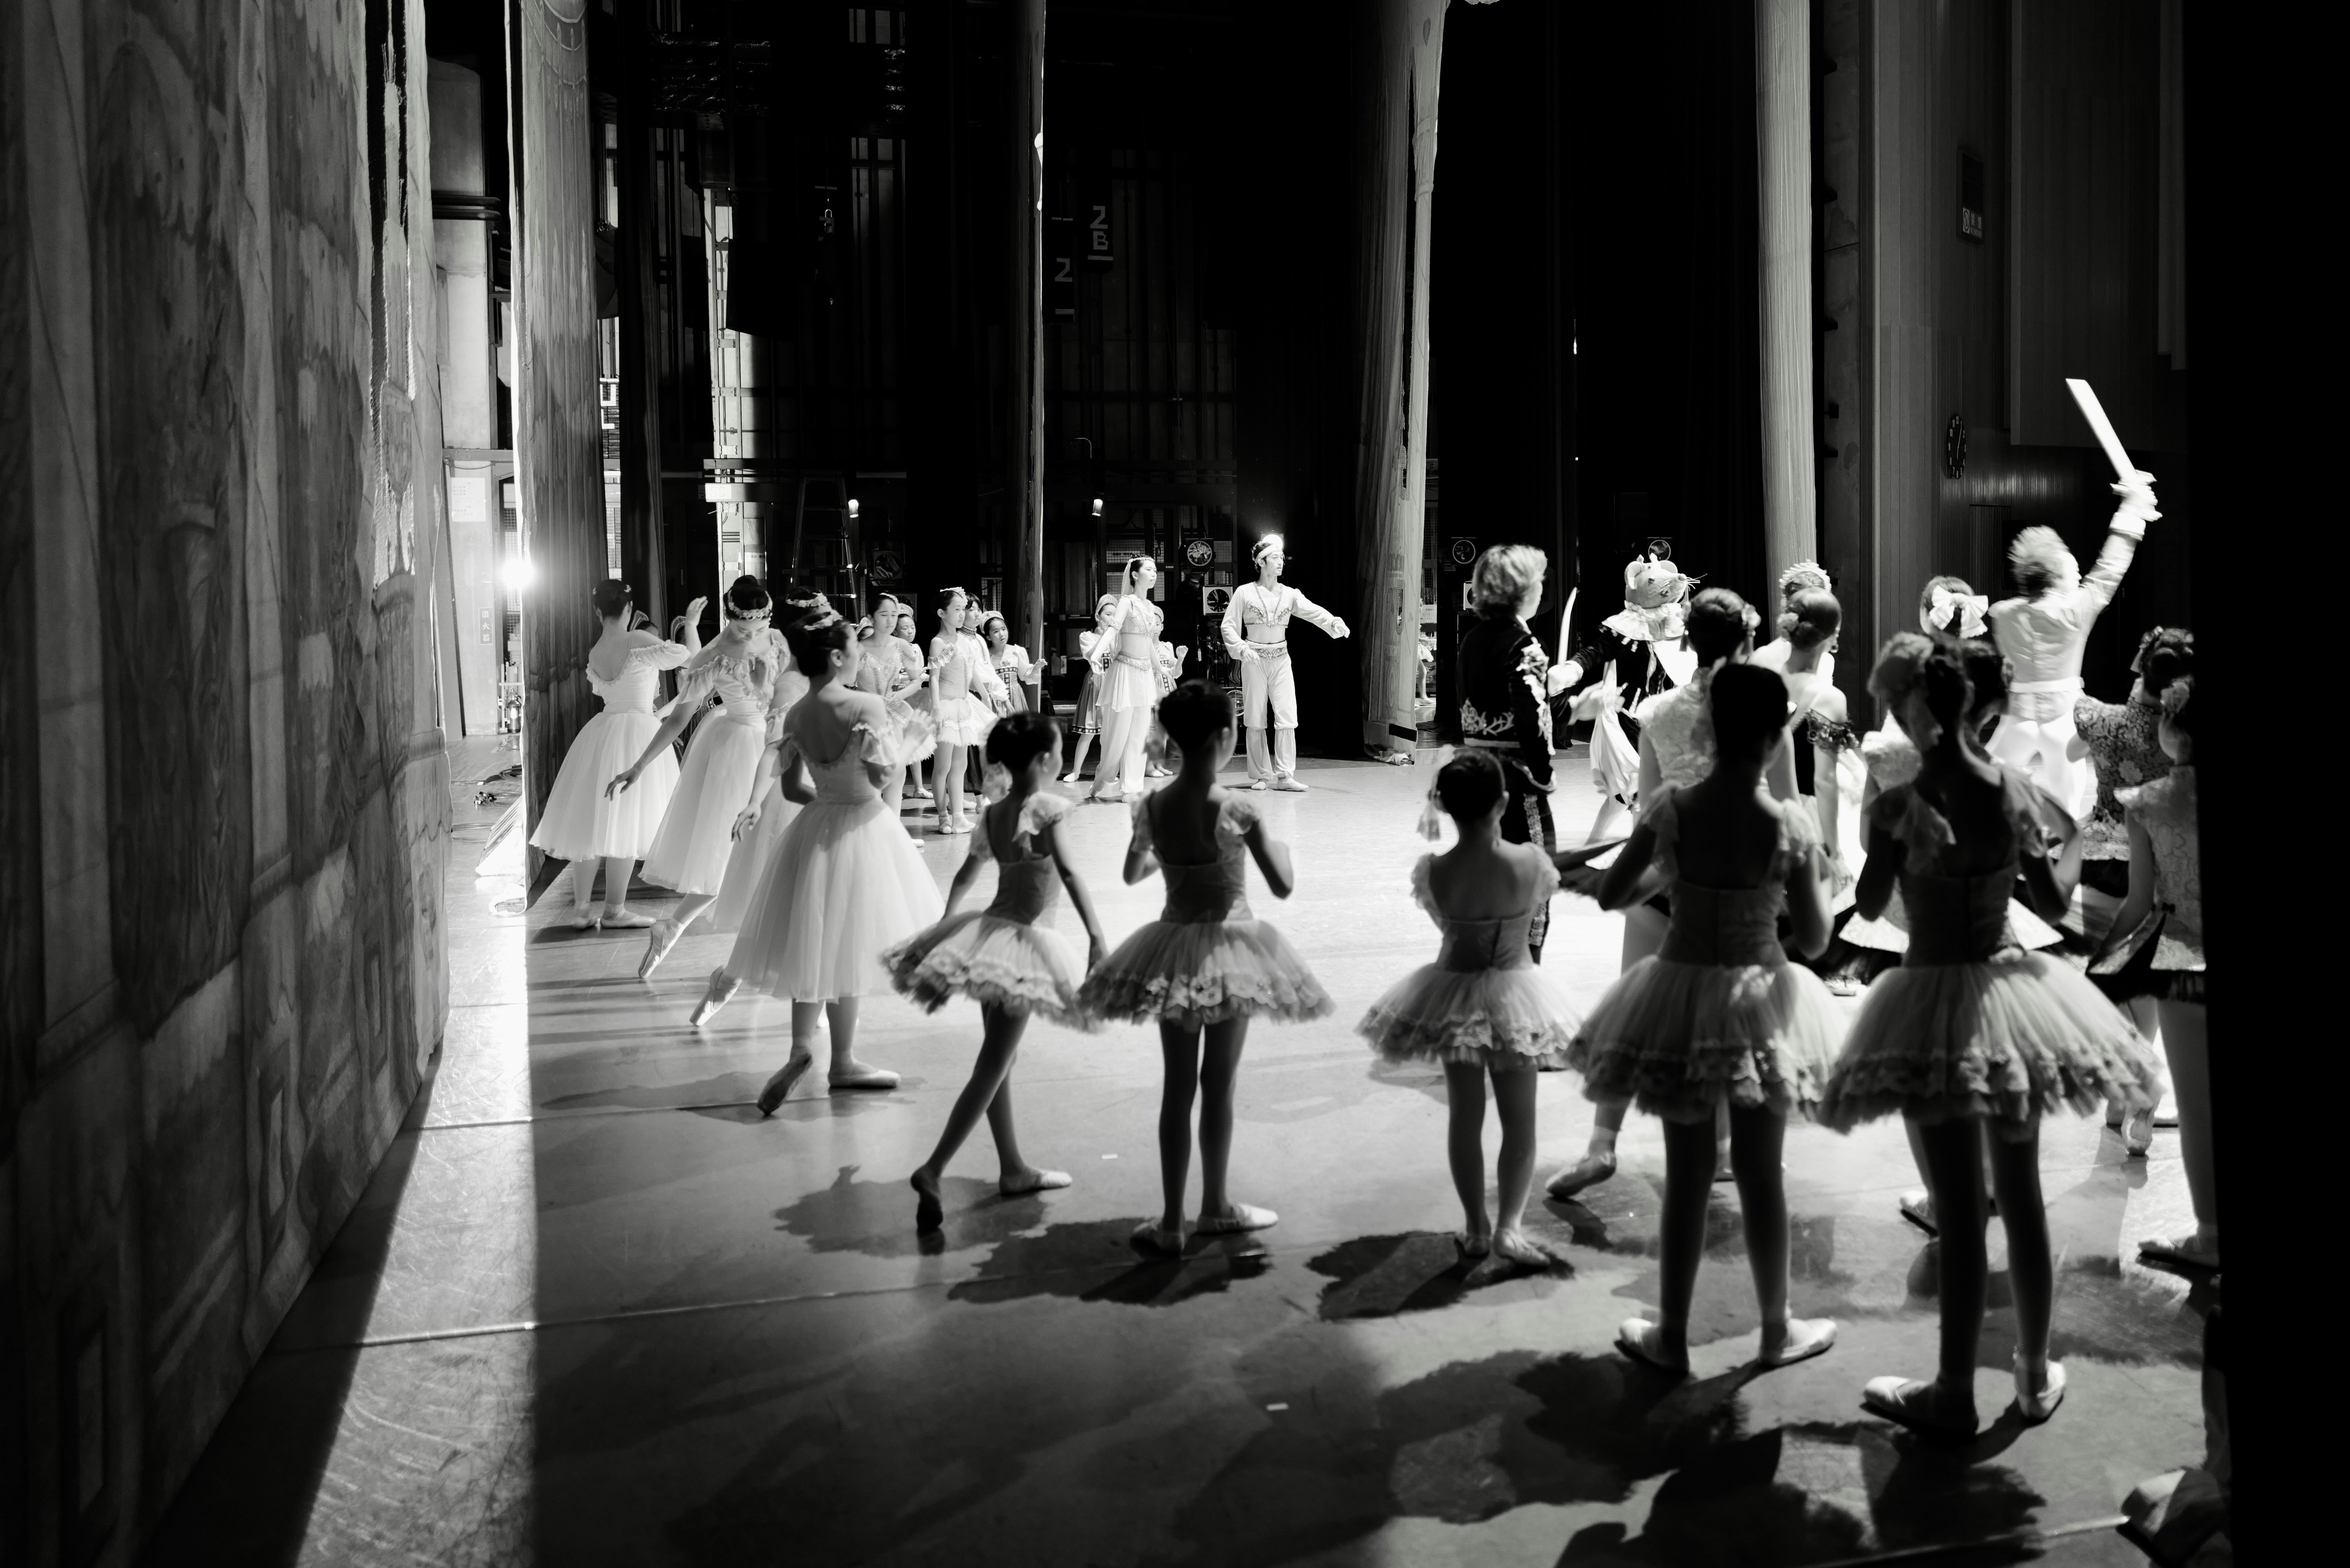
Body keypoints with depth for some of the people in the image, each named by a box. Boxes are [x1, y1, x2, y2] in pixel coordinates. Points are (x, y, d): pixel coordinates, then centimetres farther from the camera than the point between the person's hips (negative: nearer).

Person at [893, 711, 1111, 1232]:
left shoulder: (991, 815, 9)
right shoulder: (1045, 808, -12)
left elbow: (964, 878, 18)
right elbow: (1068, 872, -24)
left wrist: (946, 930, 29)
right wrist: (1097, 937, -29)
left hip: (988, 932, 8)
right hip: (1024, 940, -8)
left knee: (1000, 1060, 17)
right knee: (992, 1067, -6)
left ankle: (1013, 1169, 29)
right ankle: (932, 1171, -13)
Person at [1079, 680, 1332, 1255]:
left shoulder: (1152, 806, -5)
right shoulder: (1236, 809, -16)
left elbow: (1132, 874, 11)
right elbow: (1282, 887, -10)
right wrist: (1279, 846, 10)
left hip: (1171, 948, 3)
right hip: (1229, 945, -3)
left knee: (1178, 1086, 9)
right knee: (1218, 1086, 10)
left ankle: (1171, 1223, 9)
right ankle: (1215, 1208, 25)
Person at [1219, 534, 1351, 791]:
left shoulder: (1290, 595, 6)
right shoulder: (1245, 593, -1)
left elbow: (1313, 611, -8)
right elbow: (1229, 626, 0)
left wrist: (1334, 622, -27)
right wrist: (1242, 649, -16)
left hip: (1281, 660, 2)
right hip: (1254, 661, -2)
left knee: (1287, 717, -8)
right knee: (1257, 720, 1)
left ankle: (1284, 776, -6)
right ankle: (1261, 776, 10)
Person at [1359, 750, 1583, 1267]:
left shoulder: (1433, 871, -16)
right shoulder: (1529, 862, -17)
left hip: (1454, 994, 2)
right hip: (1514, 997, -1)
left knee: (1465, 1116, 14)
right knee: (1520, 1119, 10)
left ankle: (1475, 1228, 21)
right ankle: (1509, 1225, 0)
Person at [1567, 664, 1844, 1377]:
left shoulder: (1670, 810, -12)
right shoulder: (1791, 825, -15)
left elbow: (1612, 896, -2)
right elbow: (1814, 939, -7)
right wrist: (1817, 880, 11)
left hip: (1681, 993, 1)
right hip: (1758, 1003, -1)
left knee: (1687, 1173, 12)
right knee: (1761, 1174, 14)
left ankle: (1671, 1337, 22)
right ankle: (1776, 1330, 29)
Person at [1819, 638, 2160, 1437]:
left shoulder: (1902, 803, -15)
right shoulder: (2014, 790, -2)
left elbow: (1870, 904, -4)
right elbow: (2053, 903, 5)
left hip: (1934, 999, -4)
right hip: (2008, 988, 4)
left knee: (1959, 1210, 2)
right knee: (2022, 1197, 15)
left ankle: (1955, 1395, 13)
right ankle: (2036, 1377, 28)